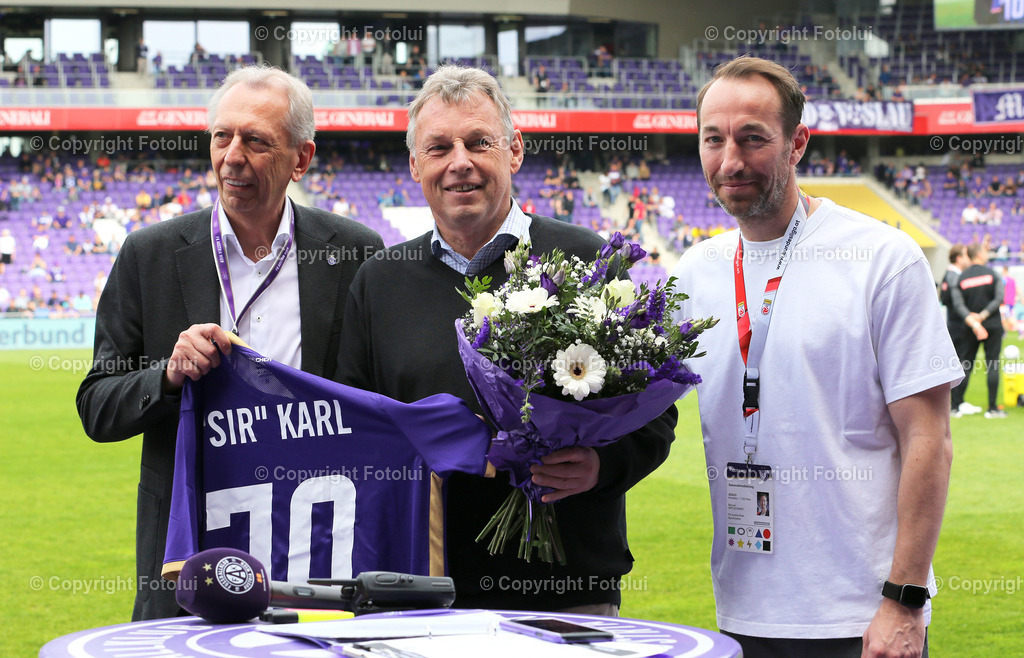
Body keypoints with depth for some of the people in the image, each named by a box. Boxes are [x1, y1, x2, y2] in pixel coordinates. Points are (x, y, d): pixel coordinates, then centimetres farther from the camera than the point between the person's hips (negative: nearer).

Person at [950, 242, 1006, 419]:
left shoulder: (962, 278, 3)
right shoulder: (991, 274, -3)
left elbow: (957, 304, -9)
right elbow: (999, 298, -13)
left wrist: (972, 321, -16)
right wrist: (983, 316, -10)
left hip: (971, 330, 2)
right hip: (993, 325, -2)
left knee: (965, 365, 7)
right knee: (992, 365, -1)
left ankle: (955, 404, 6)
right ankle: (993, 407, -3)